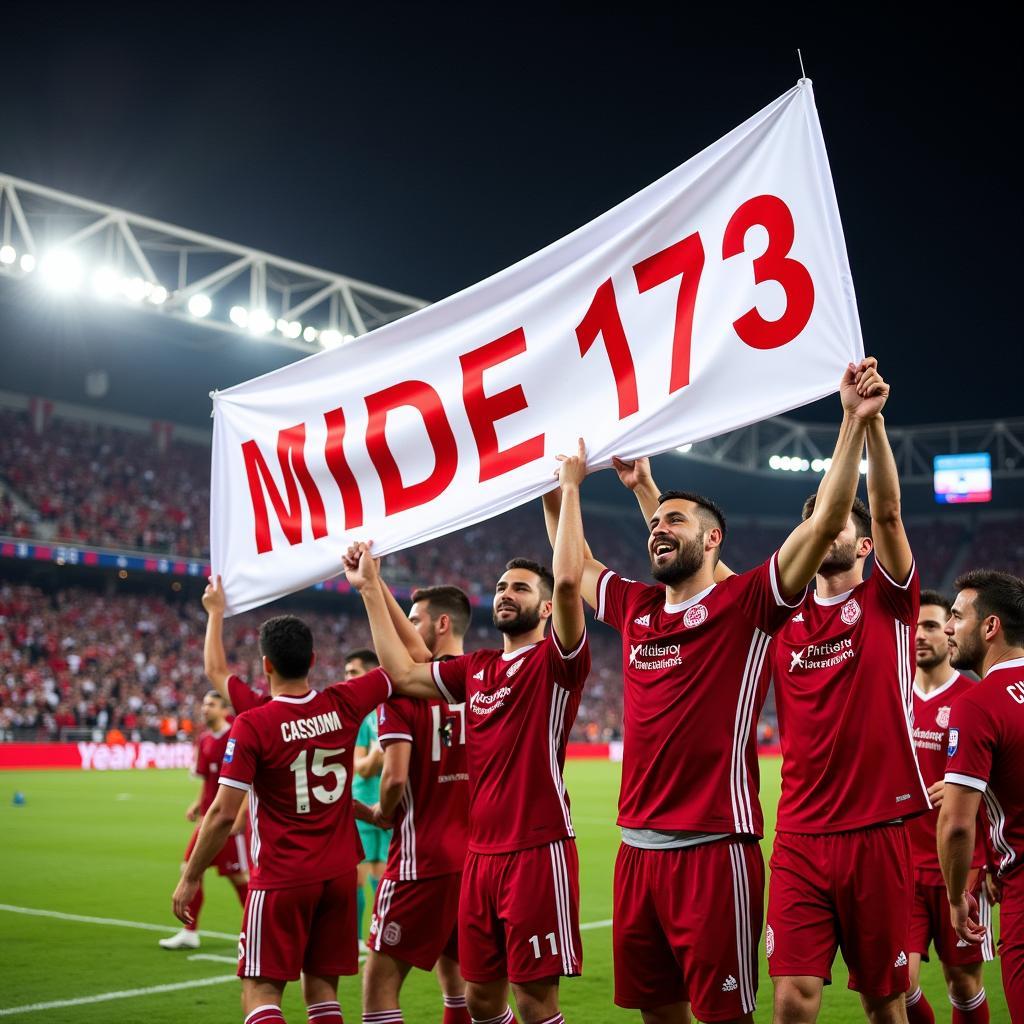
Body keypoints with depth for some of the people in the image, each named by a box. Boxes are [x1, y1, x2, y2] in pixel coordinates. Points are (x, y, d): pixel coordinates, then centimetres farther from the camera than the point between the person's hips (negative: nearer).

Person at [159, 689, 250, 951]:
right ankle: (189, 932, 14)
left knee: (238, 875, 1)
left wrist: (239, 815, -20)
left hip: (231, 817, -8)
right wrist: (198, 804, 7)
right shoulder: (204, 740, 9)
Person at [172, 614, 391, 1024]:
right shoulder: (343, 705, -4)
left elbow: (222, 814, -14)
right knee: (321, 989, 13)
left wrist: (189, 879, -3)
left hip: (280, 879, -5)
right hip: (339, 874, 5)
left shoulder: (252, 725, -14)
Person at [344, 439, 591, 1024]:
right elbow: (403, 673, 18)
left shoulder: (557, 659, -5)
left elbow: (568, 580, -21)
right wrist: (370, 590, 20)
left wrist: (570, 487, -15)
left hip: (538, 851, -7)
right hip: (482, 853, 7)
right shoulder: (476, 669, 15)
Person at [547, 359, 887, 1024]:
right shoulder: (634, 608, 13)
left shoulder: (745, 603, -4)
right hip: (638, 847, 6)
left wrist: (856, 422, -19)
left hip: (714, 849, -6)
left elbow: (827, 522, -13)